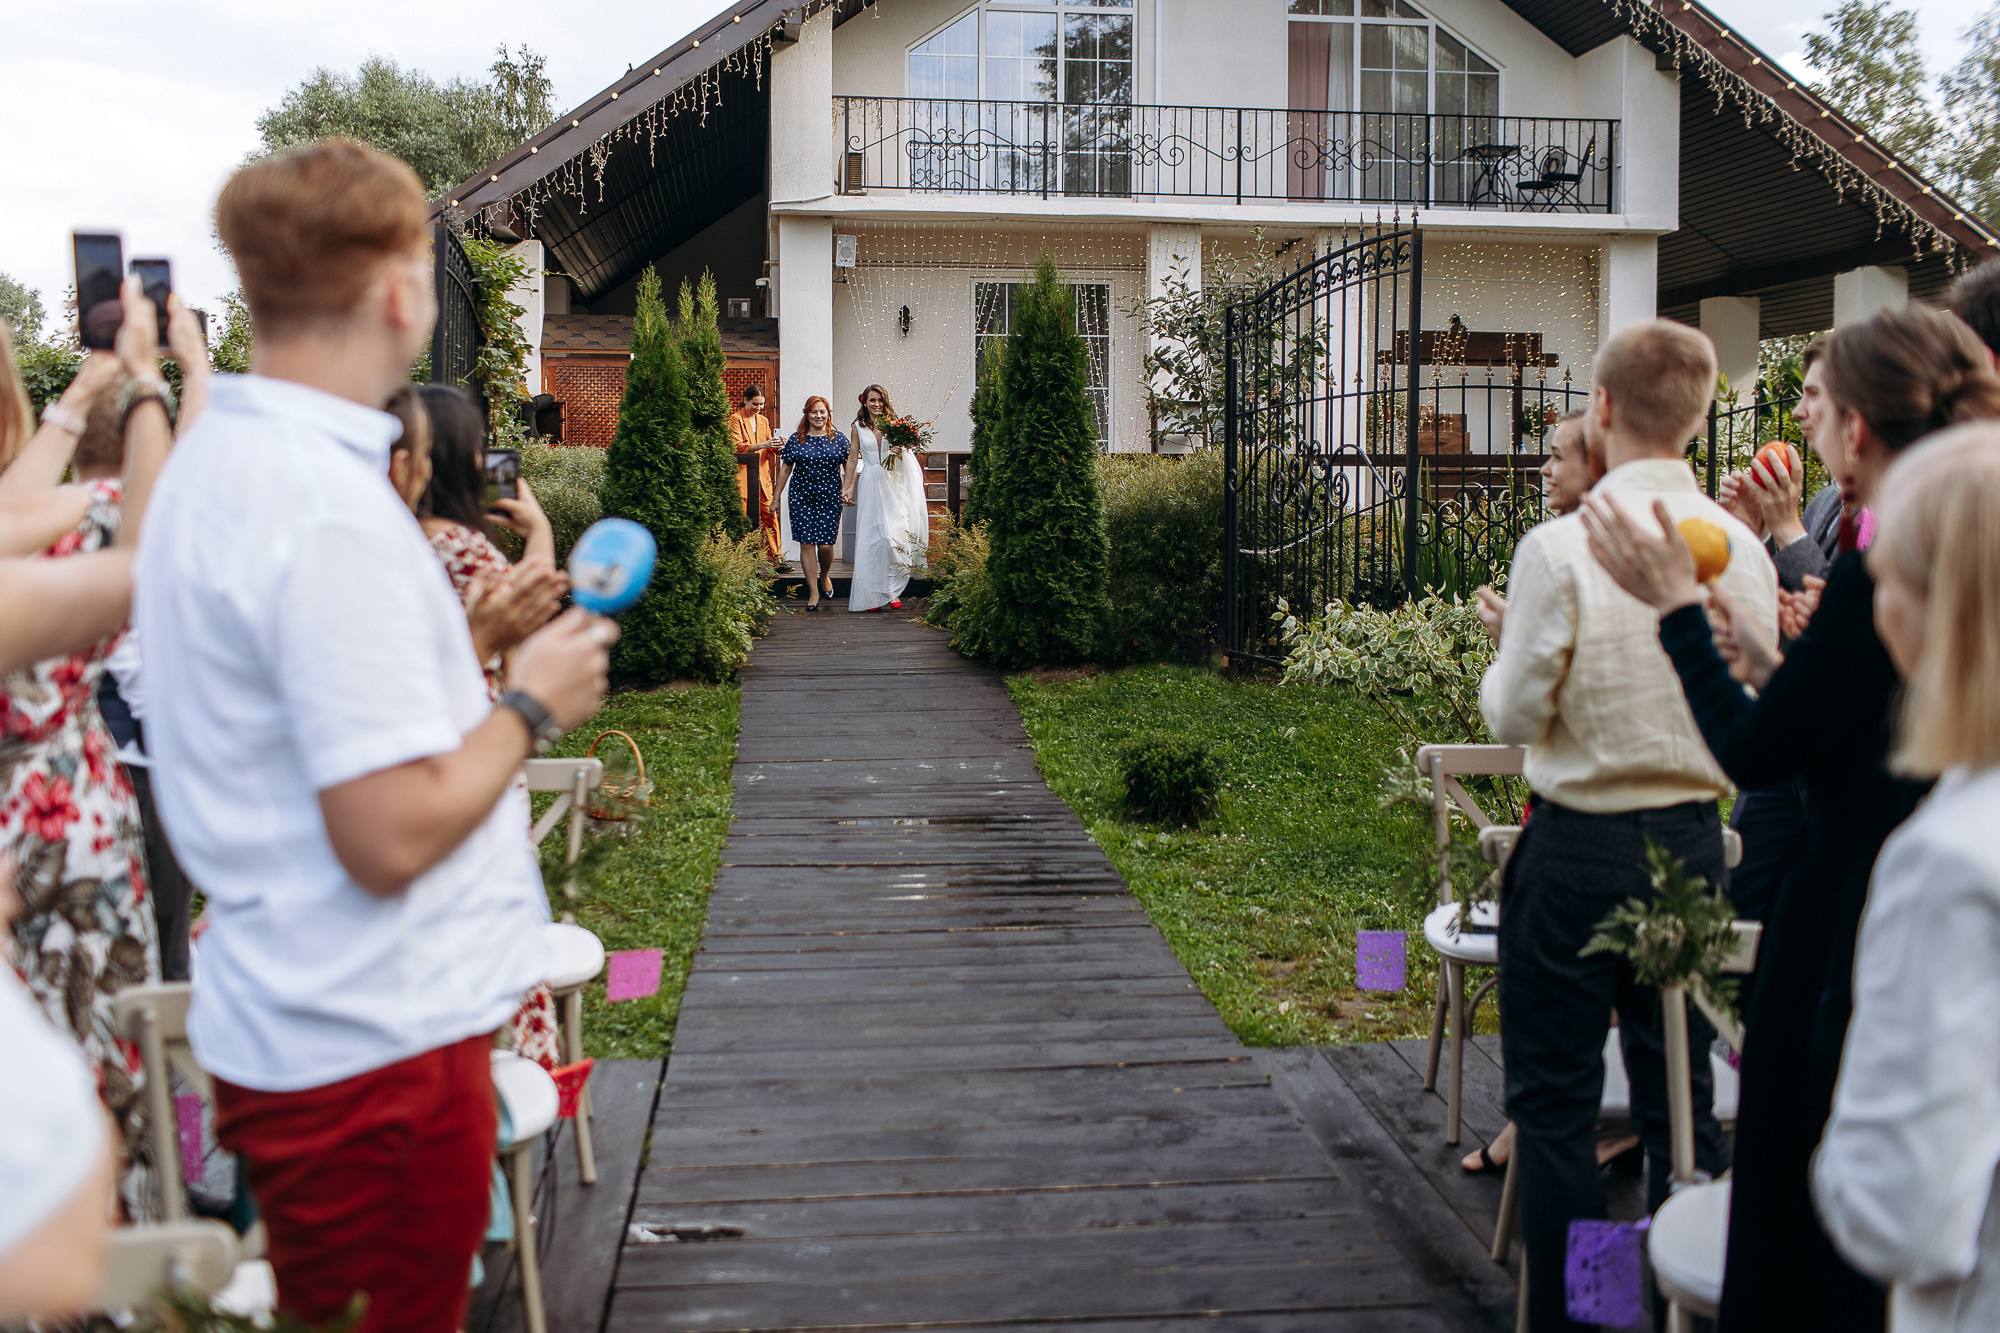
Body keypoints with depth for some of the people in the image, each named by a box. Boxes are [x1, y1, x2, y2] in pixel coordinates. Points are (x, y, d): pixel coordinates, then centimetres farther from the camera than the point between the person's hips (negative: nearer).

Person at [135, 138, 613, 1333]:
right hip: (378, 1043, -10)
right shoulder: (333, 512, -24)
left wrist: (468, 635, 14)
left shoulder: (219, 458, 8)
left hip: (291, 1017, 10)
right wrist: (530, 707, -12)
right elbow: (393, 836, -26)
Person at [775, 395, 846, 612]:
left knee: (826, 544, -4)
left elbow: (849, 468, 8)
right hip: (802, 497, 0)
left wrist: (848, 490, -7)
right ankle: (813, 592, 5)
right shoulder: (796, 440, 6)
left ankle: (825, 576, 29)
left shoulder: (839, 439, 6)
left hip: (830, 497, 0)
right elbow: (785, 470, 10)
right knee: (806, 543, -4)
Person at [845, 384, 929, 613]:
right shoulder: (858, 427, 8)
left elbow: (905, 456, 13)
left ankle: (892, 590, -2)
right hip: (869, 485, 0)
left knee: (892, 535, -12)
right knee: (869, 538, -3)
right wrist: (847, 487, 9)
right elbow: (852, 459, 12)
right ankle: (872, 594, 1)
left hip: (891, 485, 0)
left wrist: (900, 453, -10)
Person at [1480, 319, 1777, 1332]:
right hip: (1695, 840, 5)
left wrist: (1503, 657, 9)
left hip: (1579, 847, -5)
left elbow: (1514, 716, -10)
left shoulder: (1562, 548, -17)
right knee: (1681, 1095, 17)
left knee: (1556, 1102, 7)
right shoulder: (1740, 547, -2)